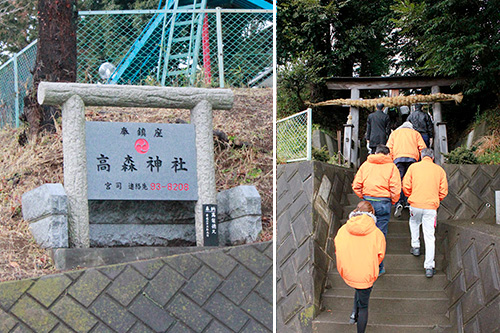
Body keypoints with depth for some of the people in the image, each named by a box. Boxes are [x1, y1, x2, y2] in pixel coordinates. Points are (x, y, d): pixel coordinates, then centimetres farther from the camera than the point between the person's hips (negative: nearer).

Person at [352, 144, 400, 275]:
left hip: (367, 201, 3)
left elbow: (356, 186, 4)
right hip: (383, 202, -2)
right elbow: (395, 189, -7)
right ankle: (378, 268, 5)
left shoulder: (365, 164, 9)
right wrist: (392, 202, 8)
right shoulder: (391, 166, 1)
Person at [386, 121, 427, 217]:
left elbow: (389, 147, 13)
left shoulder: (394, 133, 27)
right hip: (412, 158, 1)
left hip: (398, 157, -1)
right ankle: (408, 203, -4)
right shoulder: (415, 133, 26)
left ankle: (399, 202, -27)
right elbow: (422, 147, 12)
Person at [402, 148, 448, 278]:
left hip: (415, 204, 0)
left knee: (414, 223, 33)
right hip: (431, 206, 0)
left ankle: (415, 246, 28)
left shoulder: (413, 167, 4)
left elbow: (406, 186, 1)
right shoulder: (439, 170, 7)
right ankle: (429, 267, -3)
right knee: (429, 236, 1)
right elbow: (443, 190, 7)